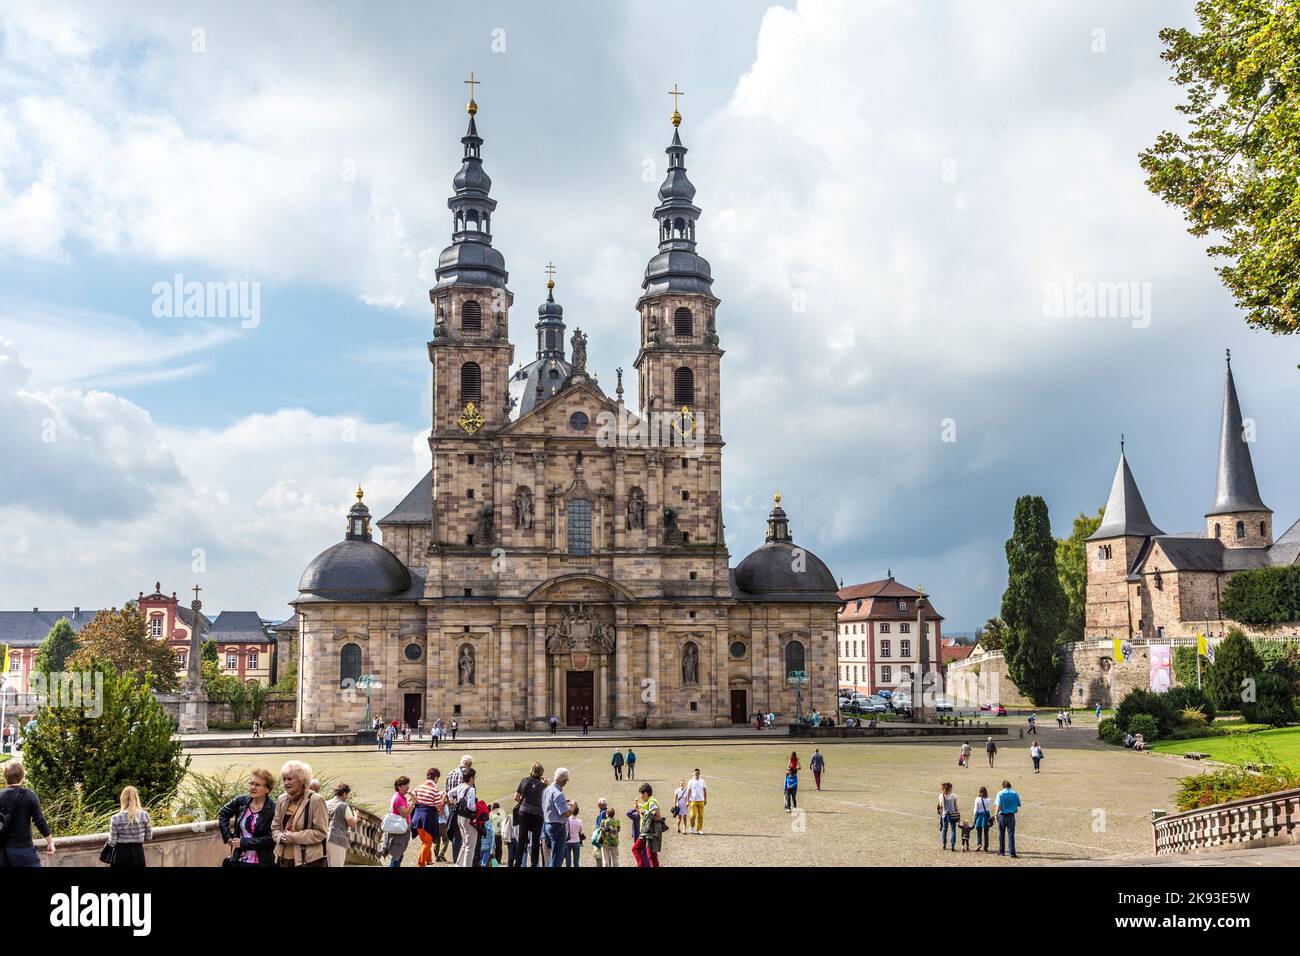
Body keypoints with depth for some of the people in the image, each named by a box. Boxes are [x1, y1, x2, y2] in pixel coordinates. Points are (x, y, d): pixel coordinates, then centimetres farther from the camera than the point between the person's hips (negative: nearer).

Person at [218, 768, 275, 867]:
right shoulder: (241, 801, 1)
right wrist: (228, 836, 6)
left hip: (261, 862, -4)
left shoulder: (273, 809, -14)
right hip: (238, 860, 4)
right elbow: (223, 813, 17)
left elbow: (271, 839, -17)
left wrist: (243, 842, -14)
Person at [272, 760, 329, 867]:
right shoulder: (281, 800, 10)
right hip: (283, 859, 6)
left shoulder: (315, 800, -9)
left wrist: (295, 837, -18)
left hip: (309, 860, -6)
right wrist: (281, 837, -7)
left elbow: (321, 832, -11)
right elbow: (275, 827, 15)